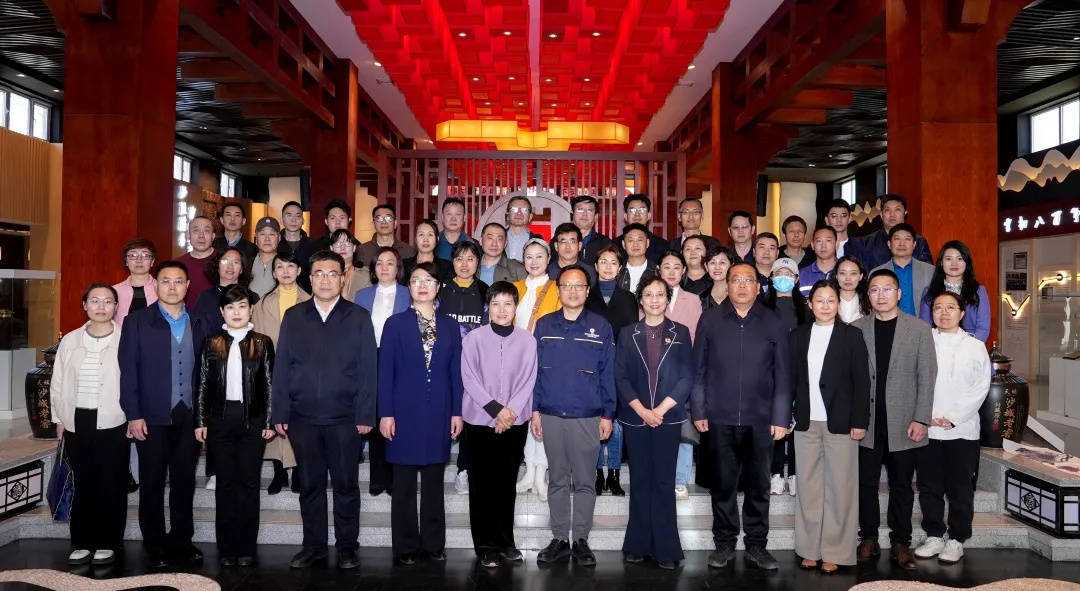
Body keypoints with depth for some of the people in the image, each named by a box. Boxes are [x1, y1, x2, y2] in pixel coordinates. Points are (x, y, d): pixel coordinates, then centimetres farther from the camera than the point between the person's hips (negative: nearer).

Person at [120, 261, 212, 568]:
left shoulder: (200, 324, 8)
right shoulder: (136, 322, 0)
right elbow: (128, 371, -4)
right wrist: (133, 415, -11)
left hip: (190, 416, 2)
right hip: (151, 417, -2)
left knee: (184, 482, 9)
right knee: (152, 484, 6)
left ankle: (181, 542, 21)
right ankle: (155, 547, 19)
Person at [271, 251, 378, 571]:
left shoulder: (359, 318, 0)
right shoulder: (293, 316, 6)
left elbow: (367, 369, -2)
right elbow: (281, 367, 5)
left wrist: (365, 415, -7)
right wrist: (280, 413, 0)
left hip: (344, 418, -2)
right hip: (302, 417, 2)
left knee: (346, 485, 6)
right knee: (310, 485, 11)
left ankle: (347, 546, 19)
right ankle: (313, 545, 24)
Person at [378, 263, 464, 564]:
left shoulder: (450, 325, 8)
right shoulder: (395, 323, 2)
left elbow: (455, 371, 7)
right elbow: (385, 371, -2)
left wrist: (457, 411, 2)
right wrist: (385, 413, -8)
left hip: (439, 412, 2)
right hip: (405, 412, -2)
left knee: (434, 483, 9)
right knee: (404, 484, 4)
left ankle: (434, 543, 18)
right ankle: (406, 546, 14)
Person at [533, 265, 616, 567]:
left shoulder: (601, 326, -1)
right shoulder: (544, 325, 3)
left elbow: (608, 373, 0)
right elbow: (534, 370, 5)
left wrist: (608, 414, -2)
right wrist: (534, 410, 1)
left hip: (587, 417, -1)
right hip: (551, 416, 2)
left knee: (584, 482, 7)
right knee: (557, 480, 11)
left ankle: (581, 539, 18)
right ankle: (559, 539, 21)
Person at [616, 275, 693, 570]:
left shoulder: (680, 333, 3)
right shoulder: (627, 334, 5)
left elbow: (687, 378, -2)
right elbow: (621, 378, 0)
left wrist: (660, 409, -11)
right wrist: (643, 411, -11)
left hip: (668, 418, -1)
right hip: (635, 418, 1)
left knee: (664, 481, 1)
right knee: (640, 481, 7)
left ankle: (665, 548, 8)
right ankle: (638, 544, 16)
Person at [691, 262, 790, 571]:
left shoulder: (773, 323, 2)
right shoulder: (710, 320, 1)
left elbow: (782, 375, 2)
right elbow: (698, 369, 2)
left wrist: (781, 417, -3)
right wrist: (698, 411, -2)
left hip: (760, 420, 1)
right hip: (720, 418, 0)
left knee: (759, 485, 9)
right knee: (723, 484, 9)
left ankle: (756, 545, 21)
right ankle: (724, 542, 22)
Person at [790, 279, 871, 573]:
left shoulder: (852, 335, 0)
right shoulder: (798, 335, 8)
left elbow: (862, 381, -3)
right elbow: (791, 378, 7)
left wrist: (860, 421, -9)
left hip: (840, 422, -3)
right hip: (806, 423, 3)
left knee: (840, 489, 3)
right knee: (808, 488, 8)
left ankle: (835, 552, 12)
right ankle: (810, 549, 18)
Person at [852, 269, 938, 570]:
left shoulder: (920, 329, 1)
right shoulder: (856, 329, 3)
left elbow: (927, 377, -2)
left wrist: (921, 419, -8)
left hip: (903, 423, -1)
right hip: (867, 422, 1)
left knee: (901, 486, 9)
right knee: (866, 484, 7)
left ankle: (901, 543, 19)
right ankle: (868, 539, 19)